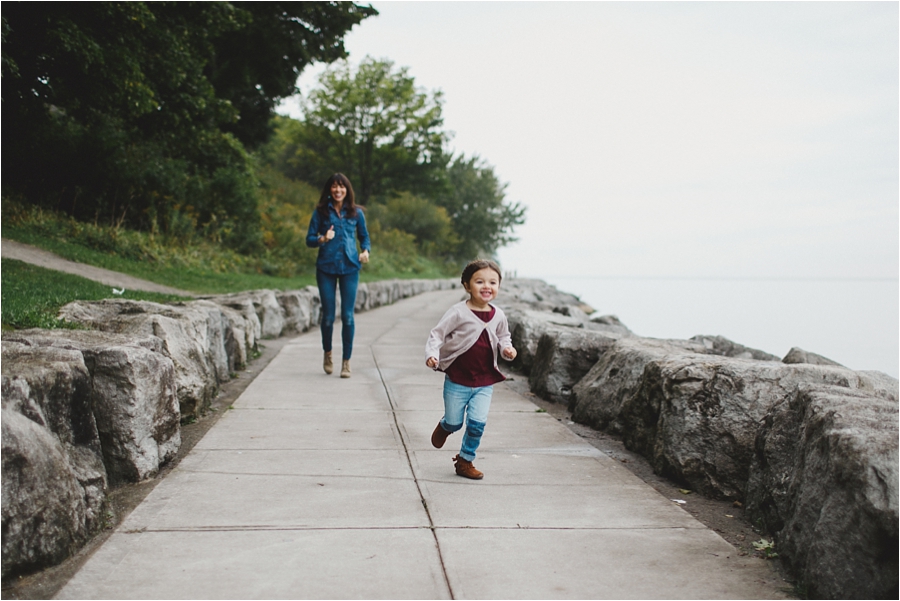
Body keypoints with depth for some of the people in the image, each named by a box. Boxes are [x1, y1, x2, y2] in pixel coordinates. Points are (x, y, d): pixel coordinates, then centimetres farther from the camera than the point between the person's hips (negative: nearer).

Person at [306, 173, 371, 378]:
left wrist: (365, 251, -4)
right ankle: (327, 353, 27)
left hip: (349, 268, 0)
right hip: (326, 268, 0)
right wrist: (323, 239, -16)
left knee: (347, 316, -4)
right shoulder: (321, 212, 4)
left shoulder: (356, 213, 8)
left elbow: (364, 237, 16)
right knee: (328, 316, 1)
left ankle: (346, 361, 6)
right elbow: (309, 239, 4)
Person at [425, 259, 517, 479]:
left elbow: (503, 337, 18)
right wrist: (432, 354, -27)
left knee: (477, 422, -6)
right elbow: (437, 334, -11)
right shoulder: (458, 312, -14)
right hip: (457, 380, -3)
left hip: (485, 382, 3)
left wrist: (507, 348, -3)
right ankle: (444, 427, 47)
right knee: (454, 422, 9)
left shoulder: (498, 316, 1)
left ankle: (465, 461, 15)